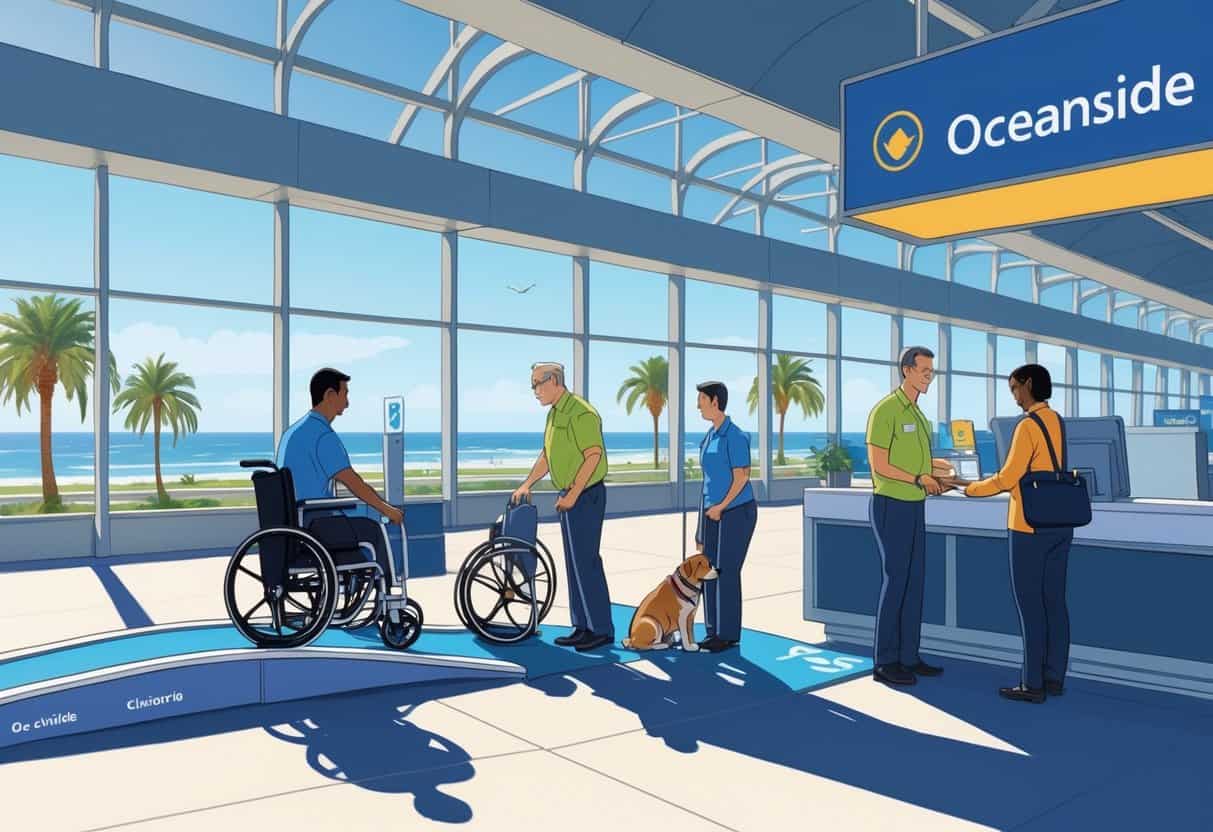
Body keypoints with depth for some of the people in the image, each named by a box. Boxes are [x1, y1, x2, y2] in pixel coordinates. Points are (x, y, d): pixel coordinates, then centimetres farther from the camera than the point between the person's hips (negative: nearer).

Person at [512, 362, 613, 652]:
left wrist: (573, 495, -22)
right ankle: (583, 626, 19)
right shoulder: (554, 414, 14)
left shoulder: (580, 413, -16)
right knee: (575, 561, 11)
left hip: (586, 495, -10)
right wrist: (527, 484, 13)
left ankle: (602, 629, 2)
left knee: (586, 561, -6)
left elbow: (594, 455, -21)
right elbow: (547, 455, 21)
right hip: (570, 496, 10)